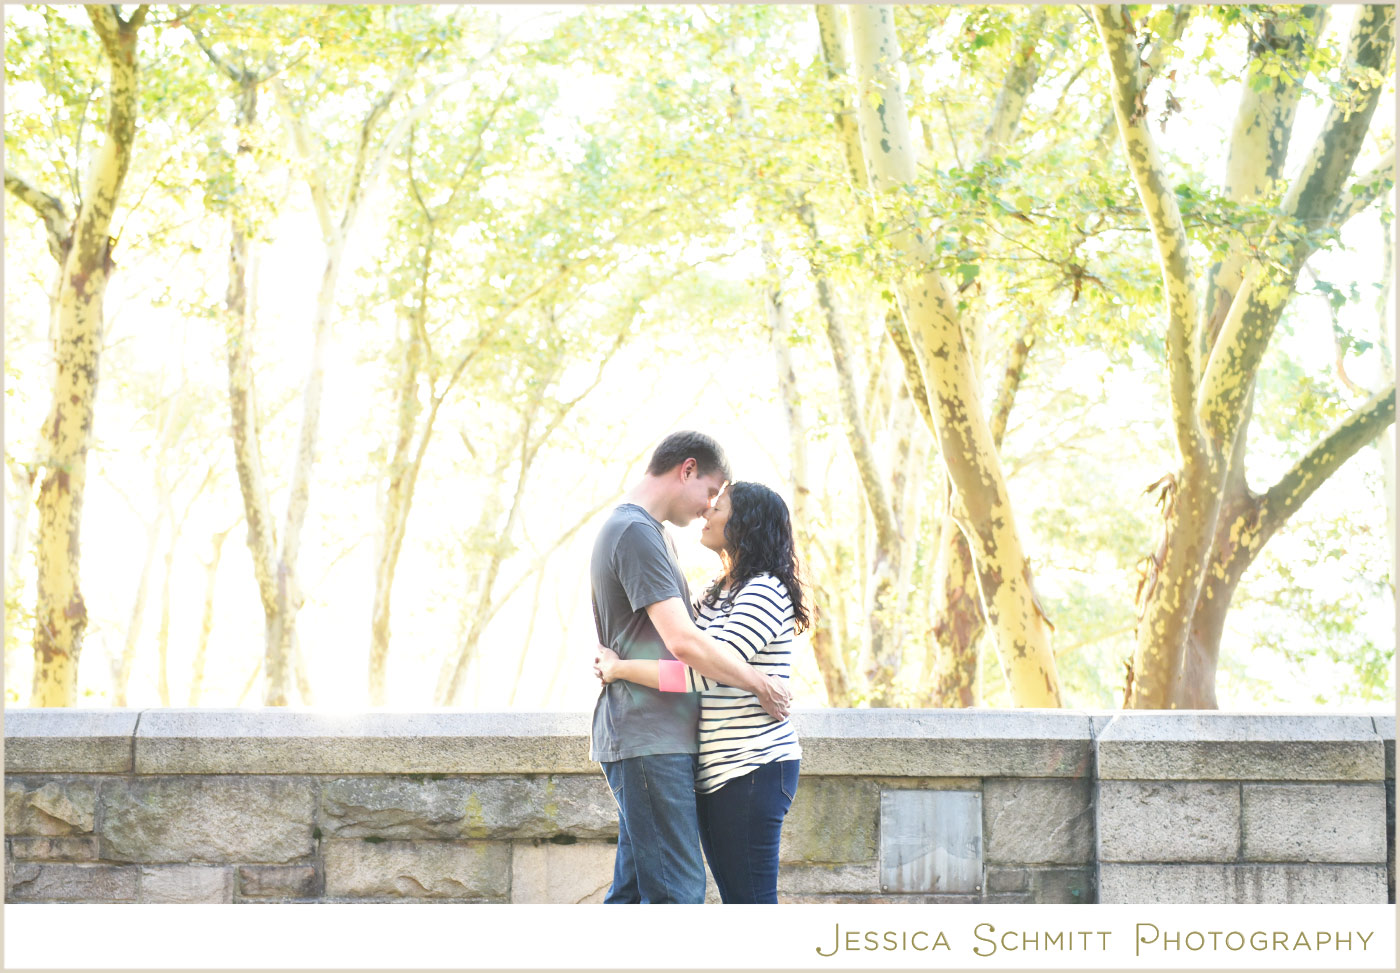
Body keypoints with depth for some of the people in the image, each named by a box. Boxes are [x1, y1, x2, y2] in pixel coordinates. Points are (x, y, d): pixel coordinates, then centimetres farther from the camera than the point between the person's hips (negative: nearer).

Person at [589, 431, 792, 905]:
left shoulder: (639, 530, 20)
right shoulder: (636, 532, -14)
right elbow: (683, 642, -22)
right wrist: (761, 686, -12)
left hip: (657, 737, 11)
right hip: (649, 740, -11)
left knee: (634, 888, 10)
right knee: (677, 891, -12)